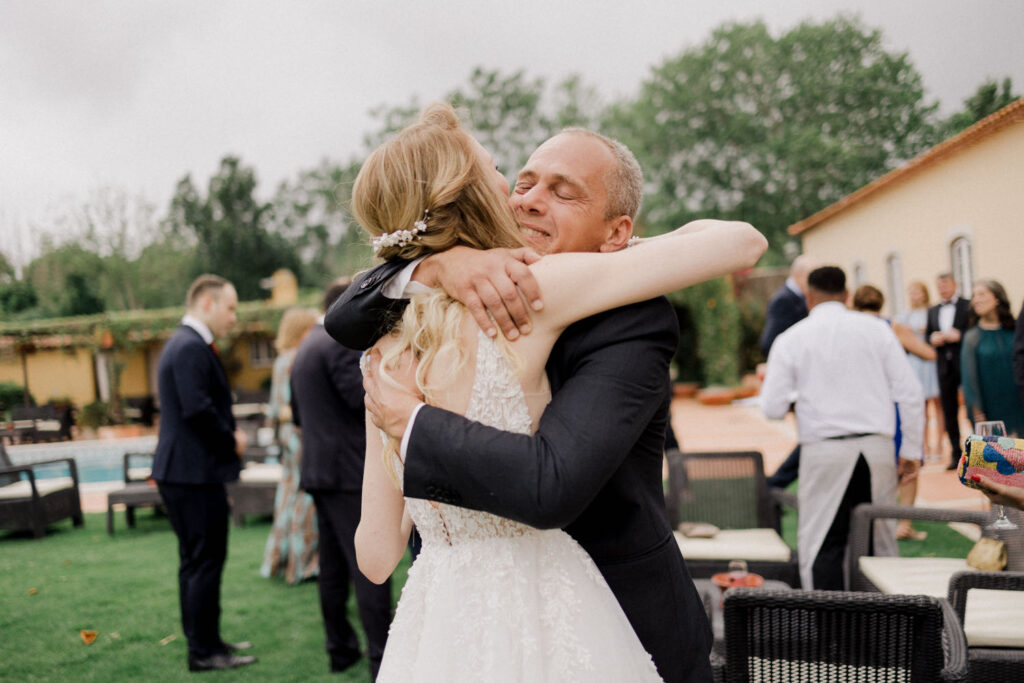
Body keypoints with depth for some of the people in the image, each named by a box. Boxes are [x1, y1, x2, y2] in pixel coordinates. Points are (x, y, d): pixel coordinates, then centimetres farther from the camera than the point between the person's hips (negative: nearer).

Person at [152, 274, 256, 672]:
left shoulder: (185, 344, 17)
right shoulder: (192, 349, -18)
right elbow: (198, 410, -26)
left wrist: (229, 437, 6)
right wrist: (232, 442, -11)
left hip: (183, 471, 11)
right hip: (195, 474, -11)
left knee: (196, 561, 17)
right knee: (205, 562, -3)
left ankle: (203, 641, 28)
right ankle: (204, 651, 5)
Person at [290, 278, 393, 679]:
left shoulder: (305, 348, 18)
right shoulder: (342, 344, -13)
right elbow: (364, 398, -20)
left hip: (318, 469, 10)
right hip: (350, 471, -10)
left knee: (333, 566, 12)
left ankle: (339, 648, 19)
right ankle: (381, 657, -5)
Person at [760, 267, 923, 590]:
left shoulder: (791, 339, 2)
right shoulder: (876, 329, 6)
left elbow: (772, 408, -3)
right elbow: (910, 392, 2)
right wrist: (911, 449, 8)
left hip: (825, 451, -2)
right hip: (878, 447, 3)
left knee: (822, 545, 2)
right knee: (882, 542, 12)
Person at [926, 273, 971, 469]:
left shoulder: (968, 307, -1)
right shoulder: (933, 311, 16)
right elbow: (927, 336, 15)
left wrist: (959, 335, -20)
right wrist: (933, 339, -6)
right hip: (944, 366, 5)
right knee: (949, 412, 6)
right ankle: (956, 454, 12)